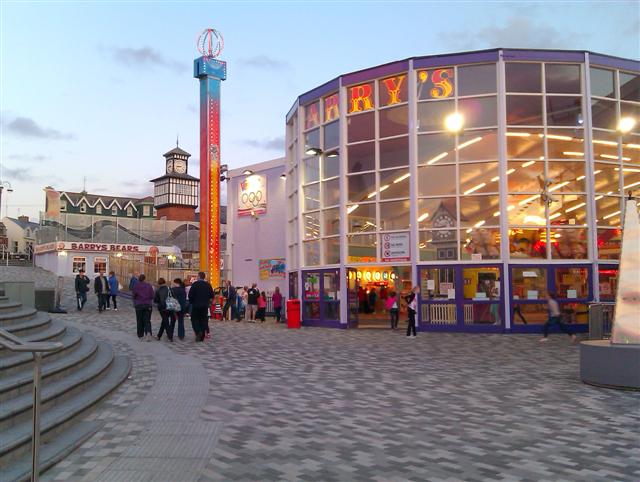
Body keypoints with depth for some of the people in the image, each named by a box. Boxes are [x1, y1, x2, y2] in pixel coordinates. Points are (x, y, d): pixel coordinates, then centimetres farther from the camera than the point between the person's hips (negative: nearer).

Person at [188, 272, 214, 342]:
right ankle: (202, 337, 9)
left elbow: (190, 294, -13)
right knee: (203, 319, 8)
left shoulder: (195, 284, -9)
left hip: (196, 305, -4)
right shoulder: (208, 285, 4)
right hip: (205, 305, 4)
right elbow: (212, 295, 7)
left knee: (194, 319, 7)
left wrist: (190, 301, 3)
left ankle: (198, 332, -15)